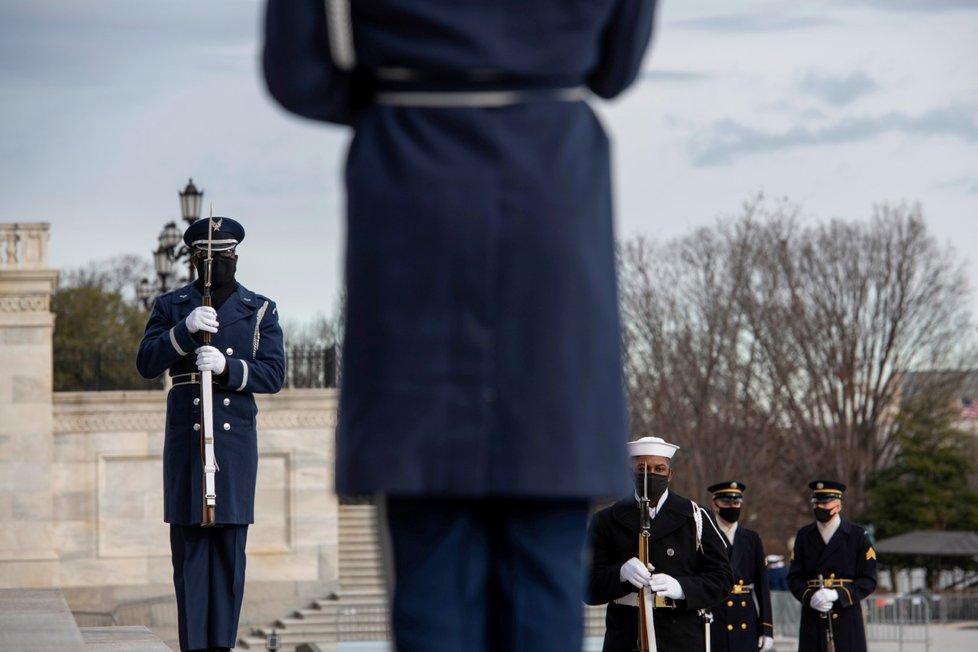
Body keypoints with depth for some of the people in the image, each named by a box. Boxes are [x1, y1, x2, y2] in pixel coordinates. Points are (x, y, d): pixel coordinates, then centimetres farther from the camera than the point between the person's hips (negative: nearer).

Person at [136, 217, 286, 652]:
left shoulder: (261, 311, 9)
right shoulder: (170, 307, 9)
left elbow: (273, 374, -1)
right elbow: (147, 363, -4)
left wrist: (227, 366, -19)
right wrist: (185, 330, -20)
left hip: (236, 440, 0)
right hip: (184, 438, 0)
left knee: (229, 547, -1)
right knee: (189, 548, -3)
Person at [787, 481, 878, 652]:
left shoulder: (858, 535, 3)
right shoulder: (804, 535, 11)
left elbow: (869, 580, 0)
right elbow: (794, 577, 8)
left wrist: (838, 595, -15)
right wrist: (810, 597, -13)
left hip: (846, 617, -2)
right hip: (813, 621, 2)